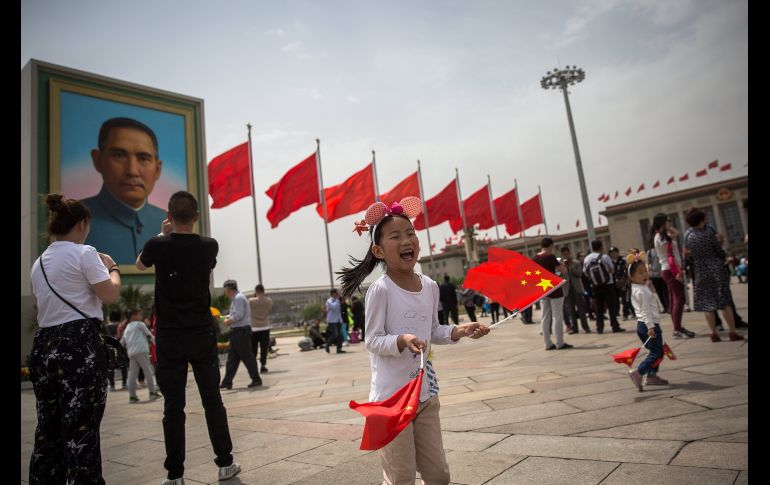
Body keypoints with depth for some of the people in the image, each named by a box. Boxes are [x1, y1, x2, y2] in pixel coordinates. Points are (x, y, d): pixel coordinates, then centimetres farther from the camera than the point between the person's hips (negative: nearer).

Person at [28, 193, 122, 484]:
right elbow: (112, 295, -11)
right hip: (79, 345, -8)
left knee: (48, 431, 17)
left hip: (44, 346, 8)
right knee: (81, 430, -2)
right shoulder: (84, 253, -8)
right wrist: (112, 268, 6)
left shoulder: (38, 263, 16)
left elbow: (39, 305, 23)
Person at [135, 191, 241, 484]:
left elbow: (140, 264, 15)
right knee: (212, 401, 10)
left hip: (169, 338, -1)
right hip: (202, 335, 1)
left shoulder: (158, 246, -8)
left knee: (173, 406, 5)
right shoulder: (209, 247, -5)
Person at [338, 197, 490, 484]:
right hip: (391, 397, -6)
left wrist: (458, 331, -1)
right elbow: (373, 341, -13)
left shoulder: (430, 286, 4)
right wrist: (402, 340, -29)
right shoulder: (380, 290, -15)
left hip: (426, 393, 6)